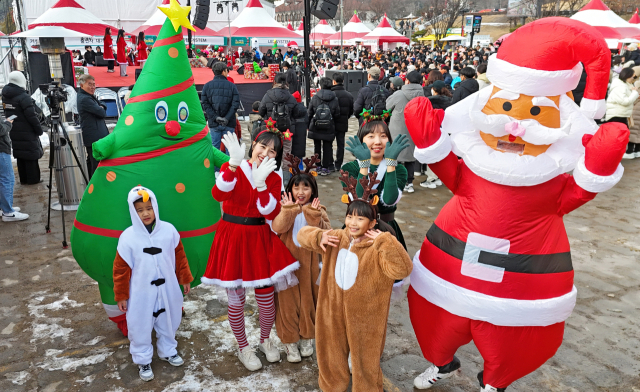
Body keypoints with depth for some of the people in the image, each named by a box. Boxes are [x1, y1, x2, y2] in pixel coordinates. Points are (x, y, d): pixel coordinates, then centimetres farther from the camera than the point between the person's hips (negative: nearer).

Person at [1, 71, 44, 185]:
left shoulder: (5, 96, 9)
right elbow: (32, 116, -19)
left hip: (14, 132, 8)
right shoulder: (24, 97, -18)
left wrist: (11, 126, 20)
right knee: (31, 155, 1)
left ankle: (23, 179, 21)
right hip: (27, 132, -8)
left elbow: (7, 113, 15)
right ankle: (33, 179, 6)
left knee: (20, 154, 14)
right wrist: (39, 130, -11)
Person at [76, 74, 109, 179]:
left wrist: (101, 107, -6)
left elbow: (102, 106, 17)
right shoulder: (85, 99, -16)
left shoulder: (89, 96, 16)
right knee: (98, 163, -10)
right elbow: (102, 113, -18)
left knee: (91, 161, 19)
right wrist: (102, 109, 5)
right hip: (95, 137, -11)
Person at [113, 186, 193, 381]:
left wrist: (185, 279, 8)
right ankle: (143, 360, 32)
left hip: (167, 290, 2)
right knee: (140, 327, 11)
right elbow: (121, 268, -8)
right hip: (141, 293, -2)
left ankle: (168, 351, 44)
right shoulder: (128, 237, -15)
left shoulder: (168, 230, -10)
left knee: (168, 322, 20)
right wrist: (121, 296, -4)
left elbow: (179, 256, 2)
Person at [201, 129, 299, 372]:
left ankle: (265, 339, 37)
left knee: (266, 296, 7)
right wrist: (234, 164, -34)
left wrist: (260, 183, -24)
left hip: (260, 239, 2)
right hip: (232, 237, -2)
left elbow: (271, 213, -12)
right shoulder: (232, 168, -4)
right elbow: (219, 194, -25)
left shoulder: (274, 179, 2)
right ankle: (243, 347, 32)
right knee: (236, 298, 7)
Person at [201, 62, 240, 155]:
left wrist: (215, 117, -7)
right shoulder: (231, 85, -1)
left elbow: (205, 104, -4)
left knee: (215, 146, 7)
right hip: (229, 123, -1)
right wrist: (227, 118, -10)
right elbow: (235, 104, -9)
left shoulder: (207, 86, 3)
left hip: (213, 123, 1)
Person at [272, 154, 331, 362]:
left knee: (308, 298, 12)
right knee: (287, 299, 6)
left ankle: (307, 337, 33)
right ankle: (289, 341, 22)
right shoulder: (285, 207, -2)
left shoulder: (318, 209, 0)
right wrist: (289, 210, -27)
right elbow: (277, 228, -18)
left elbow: (325, 233, -12)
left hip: (309, 261, 1)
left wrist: (314, 215, -24)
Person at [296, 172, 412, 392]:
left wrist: (384, 242, -42)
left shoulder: (376, 249, -22)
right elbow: (303, 235, 1)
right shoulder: (335, 239, -6)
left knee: (364, 358, 18)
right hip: (333, 311, 5)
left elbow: (402, 270, -36)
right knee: (331, 353, 25)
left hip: (363, 316, -5)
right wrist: (319, 238, -20)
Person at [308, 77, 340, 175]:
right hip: (329, 128, 0)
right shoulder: (335, 99, -5)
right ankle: (325, 168, 10)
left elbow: (309, 112, -1)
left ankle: (318, 167, 17)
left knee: (317, 147, 12)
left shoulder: (315, 97, -6)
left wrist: (309, 124, 10)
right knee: (327, 147, 8)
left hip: (315, 127, 0)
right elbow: (337, 114, -1)